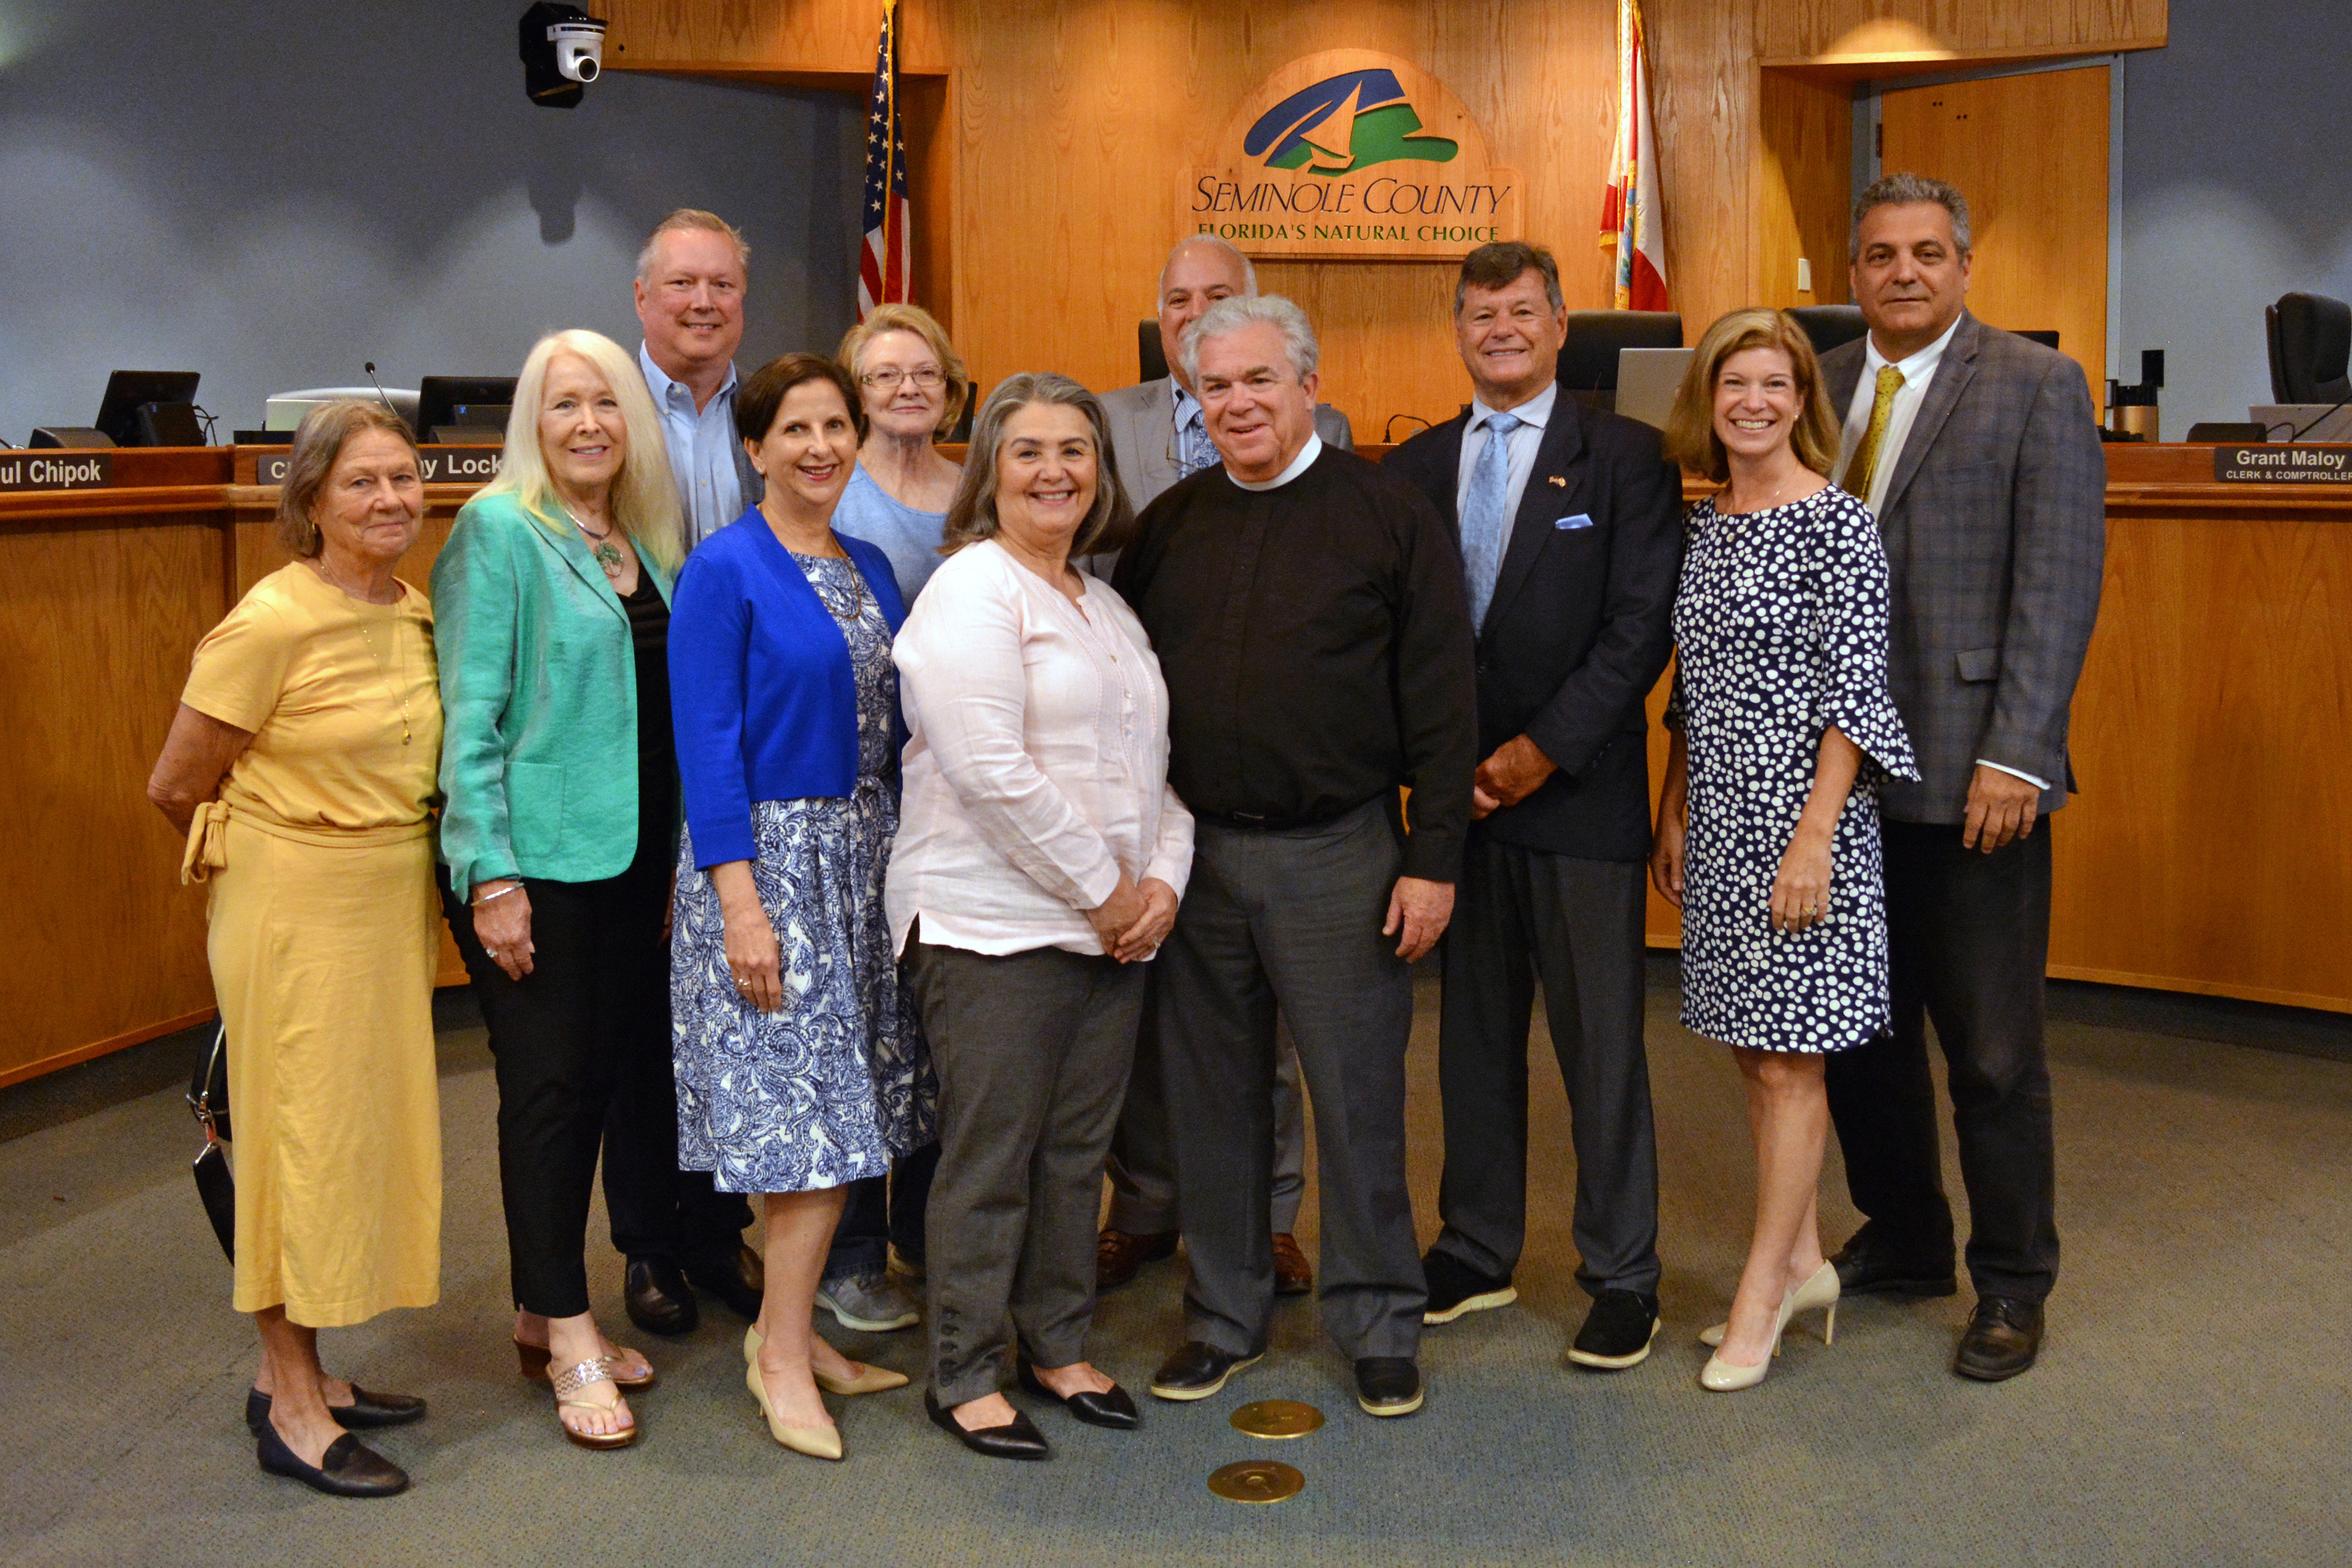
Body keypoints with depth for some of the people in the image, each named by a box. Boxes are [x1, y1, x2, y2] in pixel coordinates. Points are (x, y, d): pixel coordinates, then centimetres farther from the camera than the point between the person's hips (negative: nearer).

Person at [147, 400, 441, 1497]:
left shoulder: (416, 613, 5)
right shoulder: (271, 624, -17)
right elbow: (177, 786, -10)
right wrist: (279, 837, 4)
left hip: (398, 903, 7)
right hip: (298, 908, -7)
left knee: (364, 1128, 13)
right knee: (306, 1134, 0)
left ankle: (301, 1369, 27)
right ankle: (291, 1407, 12)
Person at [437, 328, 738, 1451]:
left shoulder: (644, 540, 13)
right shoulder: (500, 532, -7)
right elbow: (470, 715, -12)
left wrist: (679, 855, 14)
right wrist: (489, 874, -17)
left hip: (631, 854, 7)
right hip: (535, 856, -7)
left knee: (616, 1071, 10)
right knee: (551, 1082, -3)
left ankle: (546, 1312, 24)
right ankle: (565, 1334, 8)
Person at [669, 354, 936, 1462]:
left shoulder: (869, 569, 12)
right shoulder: (724, 571, -9)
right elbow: (706, 743, -13)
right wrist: (741, 902, -19)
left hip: (864, 857, 7)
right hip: (767, 854, -7)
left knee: (841, 1113, 9)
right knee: (805, 1116, -6)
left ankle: (788, 1328, 21)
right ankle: (782, 1356, 7)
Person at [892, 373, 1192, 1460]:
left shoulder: (1109, 607, 18)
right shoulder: (972, 590, -8)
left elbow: (1153, 759, 18)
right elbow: (992, 769, -18)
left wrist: (1162, 881, 1)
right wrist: (1101, 888, -13)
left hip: (1113, 923, 8)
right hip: (994, 923, -7)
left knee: (1077, 1148, 13)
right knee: (990, 1157, -1)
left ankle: (1056, 1346, 27)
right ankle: (964, 1377, 11)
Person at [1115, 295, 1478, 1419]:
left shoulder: (1389, 516, -2)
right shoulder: (1169, 525, 9)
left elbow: (1440, 703, -4)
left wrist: (1433, 859, -9)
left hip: (1336, 853, -3)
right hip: (1194, 852, 4)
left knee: (1357, 1095, 4)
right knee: (1213, 1094, 11)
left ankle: (1379, 1325, 20)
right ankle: (1224, 1316, 26)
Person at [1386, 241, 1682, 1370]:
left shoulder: (1624, 457, -1)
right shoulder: (1415, 467, 11)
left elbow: (1642, 624, -8)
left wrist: (1542, 750, -12)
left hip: (1580, 796, -4)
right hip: (1456, 797, 4)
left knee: (1600, 1041, 2)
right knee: (1474, 1031, 12)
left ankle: (1623, 1276, 13)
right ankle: (1476, 1251, 25)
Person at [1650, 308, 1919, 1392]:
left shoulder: (1836, 523, -10)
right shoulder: (1706, 524, 11)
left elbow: (1853, 692, -14)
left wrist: (1815, 836, -19)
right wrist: (1673, 816, 14)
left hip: (1800, 811, -7)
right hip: (1718, 814, 7)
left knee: (1788, 1057, 0)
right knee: (1753, 1048, 13)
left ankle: (1764, 1291, 10)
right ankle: (1803, 1263, 26)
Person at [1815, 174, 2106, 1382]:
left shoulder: (2035, 386, -3)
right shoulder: (1817, 389, 11)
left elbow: (2058, 585, -9)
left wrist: (2013, 755, -16)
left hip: (1969, 777, -5)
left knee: (1992, 1051, 4)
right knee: (1855, 1032, 13)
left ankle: (2011, 1289, 20)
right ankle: (1902, 1244, 32)